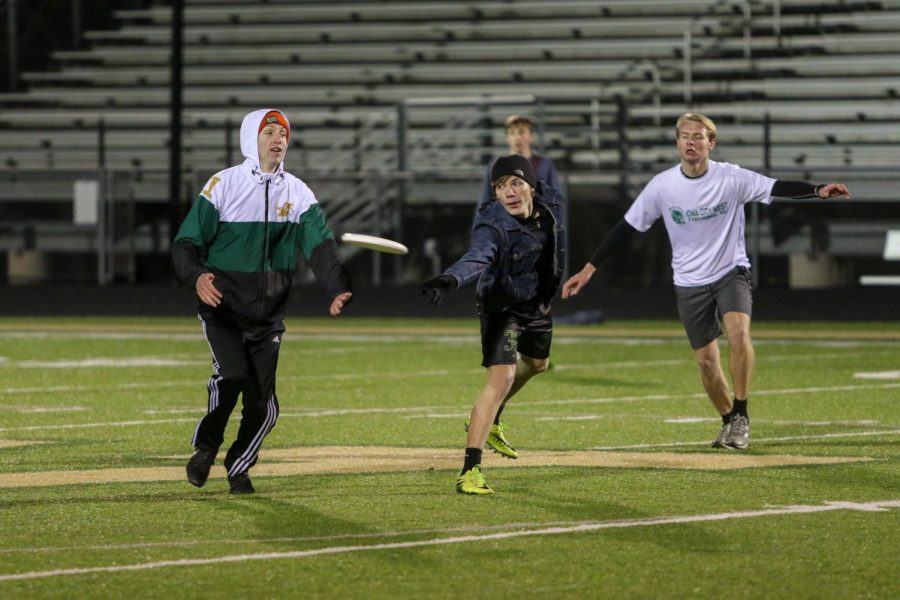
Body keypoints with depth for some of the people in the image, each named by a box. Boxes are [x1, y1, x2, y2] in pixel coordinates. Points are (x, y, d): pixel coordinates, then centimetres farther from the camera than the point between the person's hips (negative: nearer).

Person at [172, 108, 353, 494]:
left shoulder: (298, 194, 5)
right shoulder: (223, 185, -4)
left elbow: (320, 245, -7)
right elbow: (186, 242, -5)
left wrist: (337, 289, -26)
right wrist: (196, 276, -27)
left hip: (268, 315, 3)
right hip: (222, 306, -3)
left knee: (262, 404, 0)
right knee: (231, 375, -25)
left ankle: (239, 467, 24)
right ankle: (205, 448, 0)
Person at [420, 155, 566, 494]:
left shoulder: (549, 205, -13)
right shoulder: (493, 227, -33)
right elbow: (476, 258, -52)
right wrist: (450, 280, -72)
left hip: (537, 304, 8)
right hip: (503, 306, -8)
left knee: (537, 363, 28)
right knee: (502, 377, -22)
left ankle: (489, 422, 54)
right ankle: (470, 471, -27)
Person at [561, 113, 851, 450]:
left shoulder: (731, 179, -11)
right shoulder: (661, 186, -7)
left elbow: (778, 188, -20)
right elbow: (627, 228, -1)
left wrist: (818, 191, -39)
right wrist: (589, 269, -2)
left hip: (731, 273, -2)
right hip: (690, 283, 2)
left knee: (738, 333, -27)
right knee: (706, 361, 4)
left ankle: (740, 415, -14)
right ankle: (730, 422, 28)